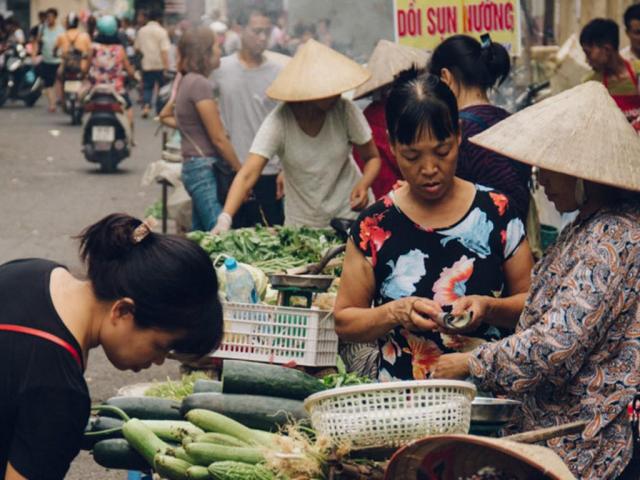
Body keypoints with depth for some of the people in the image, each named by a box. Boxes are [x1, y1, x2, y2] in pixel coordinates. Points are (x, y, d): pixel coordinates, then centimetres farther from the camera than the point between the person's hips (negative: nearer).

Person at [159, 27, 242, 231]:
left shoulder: (187, 81, 13)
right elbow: (219, 138, -14)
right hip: (206, 168, -10)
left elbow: (165, 116, 31)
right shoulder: (200, 83, -14)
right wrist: (241, 172, -8)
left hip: (193, 167, 10)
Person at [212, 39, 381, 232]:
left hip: (350, 216, 1)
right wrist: (224, 220, -42)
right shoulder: (279, 122, -20)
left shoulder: (345, 111, -15)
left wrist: (363, 186, -22)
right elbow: (247, 175, -27)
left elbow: (372, 158, -1)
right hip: (301, 224, -1)